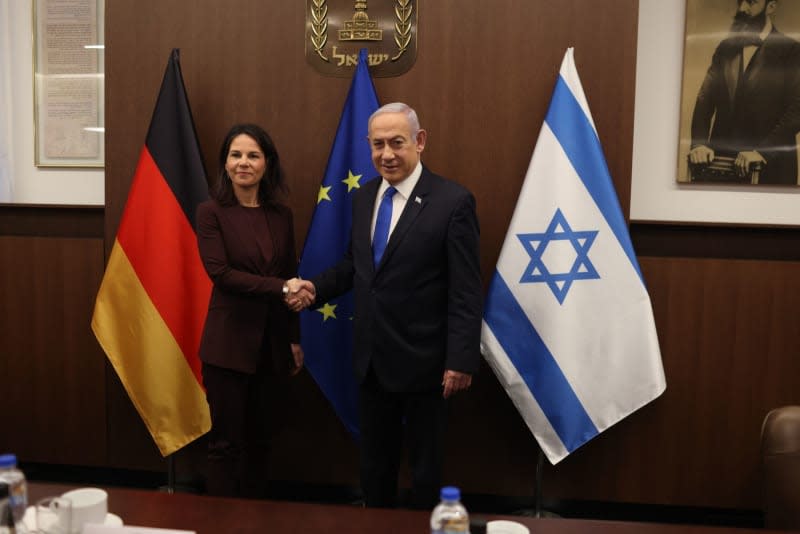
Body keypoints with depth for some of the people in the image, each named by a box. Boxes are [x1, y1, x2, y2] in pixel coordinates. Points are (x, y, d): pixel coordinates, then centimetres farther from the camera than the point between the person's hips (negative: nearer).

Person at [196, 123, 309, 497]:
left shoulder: (281, 215, 7)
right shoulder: (211, 212, -5)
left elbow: (290, 279, 10)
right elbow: (220, 273, -15)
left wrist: (295, 339, 10)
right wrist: (280, 288, -19)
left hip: (273, 341, 4)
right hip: (229, 342, -4)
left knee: (260, 439, 14)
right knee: (226, 442, 4)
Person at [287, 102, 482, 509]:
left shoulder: (453, 201, -14)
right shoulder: (364, 197, 6)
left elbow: (466, 291, -15)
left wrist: (461, 360, -17)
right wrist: (316, 286, -4)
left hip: (421, 359, -5)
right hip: (371, 358, 6)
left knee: (426, 464, 15)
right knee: (374, 461, 20)